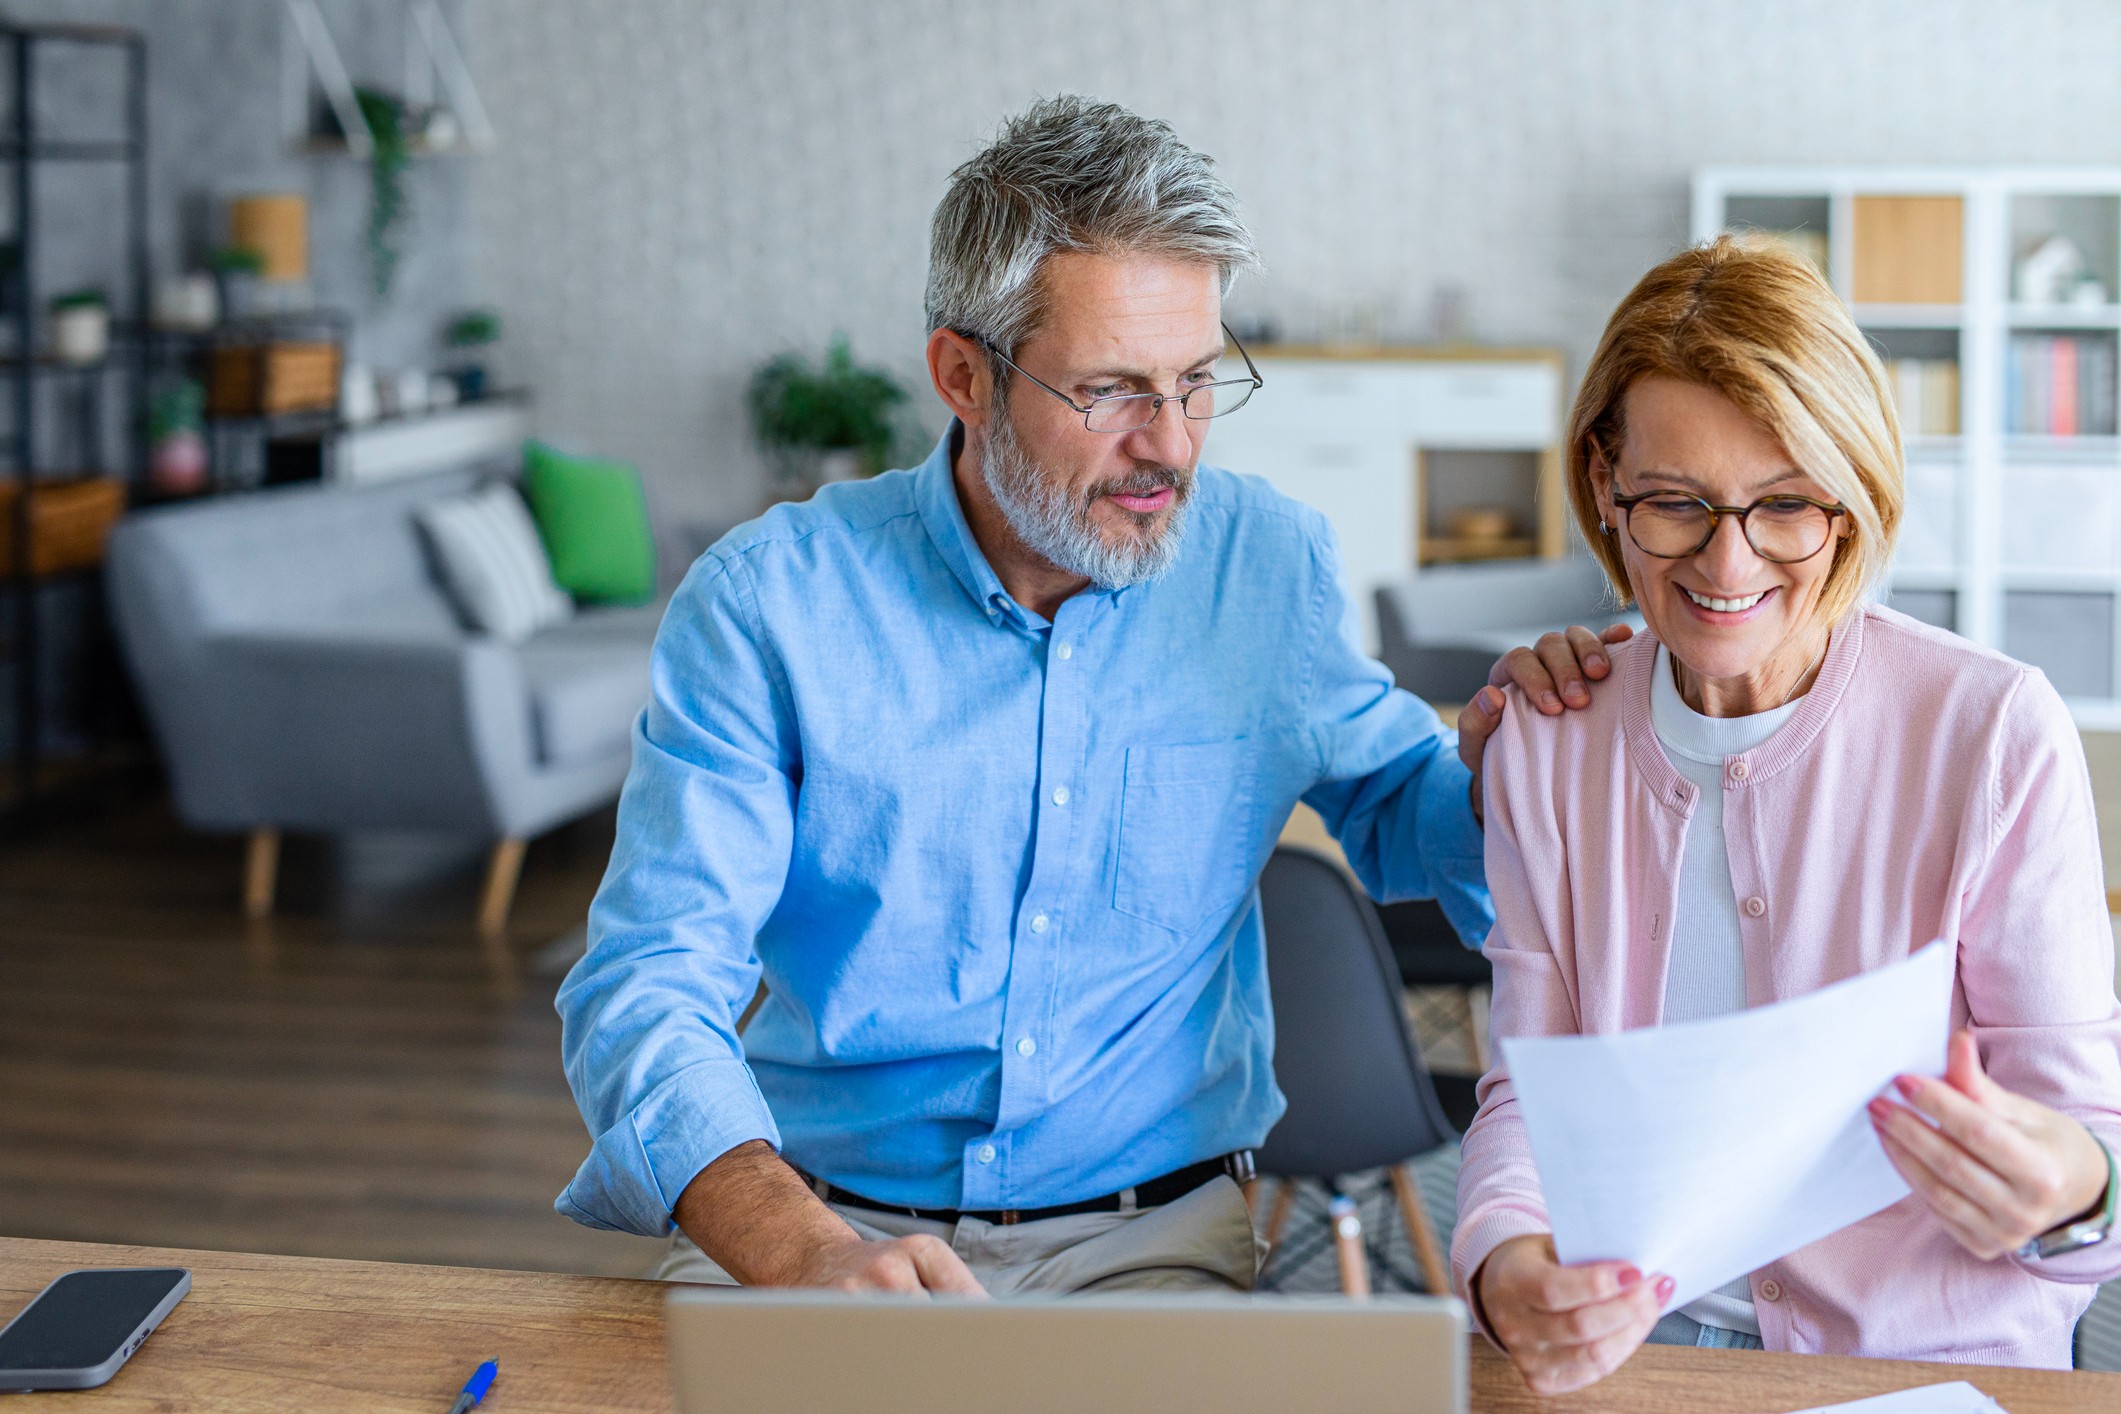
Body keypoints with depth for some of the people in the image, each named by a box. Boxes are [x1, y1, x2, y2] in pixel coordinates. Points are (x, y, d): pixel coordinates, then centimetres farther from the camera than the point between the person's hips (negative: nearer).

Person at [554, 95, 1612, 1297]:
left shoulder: (1272, 566, 3)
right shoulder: (767, 601, -7)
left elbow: (1389, 806, 22)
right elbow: (649, 984, -14)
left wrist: (1497, 757, -4)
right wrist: (807, 1253, -33)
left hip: (1150, 1230, 2)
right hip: (824, 1215, -1)